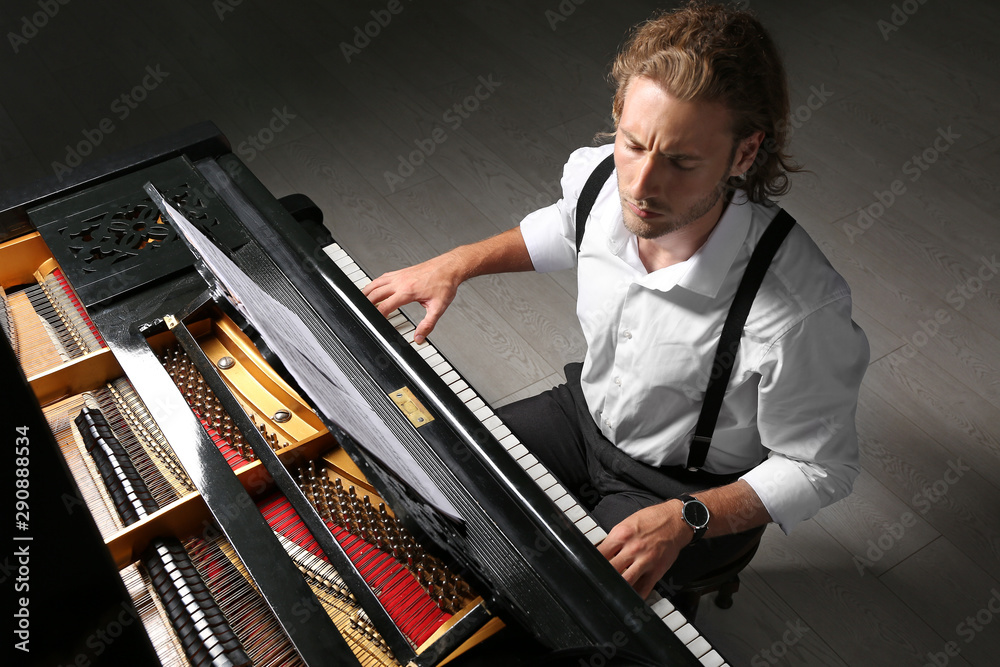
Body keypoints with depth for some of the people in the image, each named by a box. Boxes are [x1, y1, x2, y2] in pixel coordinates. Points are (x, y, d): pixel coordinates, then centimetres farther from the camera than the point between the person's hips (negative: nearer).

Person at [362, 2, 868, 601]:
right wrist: (458, 264, -3)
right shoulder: (600, 176, -20)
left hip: (696, 488, -5)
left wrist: (685, 519, -29)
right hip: (585, 412, 5)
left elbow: (820, 468, -19)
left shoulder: (798, 311, -36)